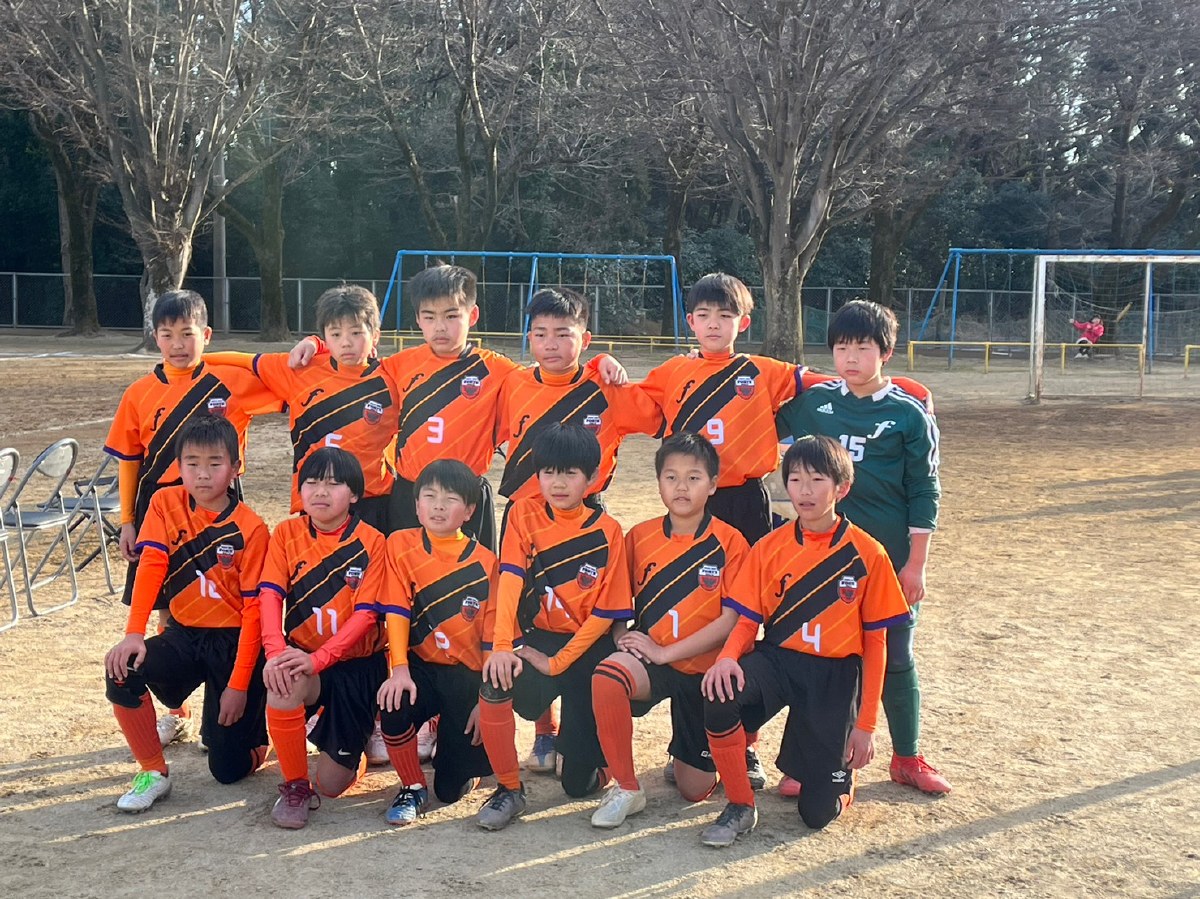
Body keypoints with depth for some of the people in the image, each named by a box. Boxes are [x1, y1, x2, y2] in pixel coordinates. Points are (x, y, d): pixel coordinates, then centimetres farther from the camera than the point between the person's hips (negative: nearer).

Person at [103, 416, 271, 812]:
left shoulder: (250, 529, -14)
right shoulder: (166, 504, -3)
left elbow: (254, 609, -14)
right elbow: (150, 568, -13)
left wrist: (239, 685, -16)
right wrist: (133, 634, -28)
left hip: (234, 641, -3)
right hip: (184, 634, 4)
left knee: (229, 769, -6)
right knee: (122, 672, -27)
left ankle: (251, 725, 31)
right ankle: (153, 772, -5)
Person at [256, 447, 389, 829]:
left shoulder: (371, 543, -10)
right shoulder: (286, 533, -2)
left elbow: (365, 614, -16)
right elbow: (270, 595, -13)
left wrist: (319, 658, -30)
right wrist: (276, 651, -31)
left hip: (357, 663, -1)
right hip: (302, 655, 2)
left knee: (333, 784, -1)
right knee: (283, 686, -37)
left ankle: (359, 736, 36)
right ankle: (295, 786, -11)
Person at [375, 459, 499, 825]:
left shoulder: (485, 562, -3)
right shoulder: (400, 545, -1)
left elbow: (492, 637, -3)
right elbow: (396, 613, -9)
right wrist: (399, 670, -21)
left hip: (468, 675, 0)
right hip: (420, 667, 0)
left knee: (452, 788, -3)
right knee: (394, 704, -35)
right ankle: (412, 788, -6)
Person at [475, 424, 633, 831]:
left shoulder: (606, 532, -8)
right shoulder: (523, 514, -3)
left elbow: (605, 612, -9)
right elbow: (509, 582, -14)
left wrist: (557, 662, -16)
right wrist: (501, 646, -26)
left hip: (587, 645, -1)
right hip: (537, 636, 1)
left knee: (579, 782, -2)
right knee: (495, 684, -34)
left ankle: (579, 741, 37)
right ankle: (508, 789, -11)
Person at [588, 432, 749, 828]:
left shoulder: (729, 543, -8)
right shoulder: (639, 536, 1)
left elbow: (731, 619, -13)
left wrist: (666, 652, -17)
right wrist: (625, 640, -13)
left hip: (703, 667, -1)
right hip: (648, 657, 1)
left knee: (694, 790, 3)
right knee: (606, 677, -35)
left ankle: (685, 751, 41)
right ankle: (625, 788, -16)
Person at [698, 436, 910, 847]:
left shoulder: (867, 555, -6)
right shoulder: (769, 548, 0)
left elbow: (875, 643, -2)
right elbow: (748, 620, 0)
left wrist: (865, 724, -3)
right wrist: (727, 657, -24)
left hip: (836, 675, -1)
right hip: (777, 659, 2)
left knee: (818, 812, -5)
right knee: (719, 693, -33)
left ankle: (840, 771, 33)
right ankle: (740, 808, -11)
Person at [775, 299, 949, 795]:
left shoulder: (909, 414, -4)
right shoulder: (814, 401, 3)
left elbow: (924, 493, -3)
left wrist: (916, 563, -6)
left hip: (891, 557, -2)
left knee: (895, 658, 10)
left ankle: (907, 758, 26)